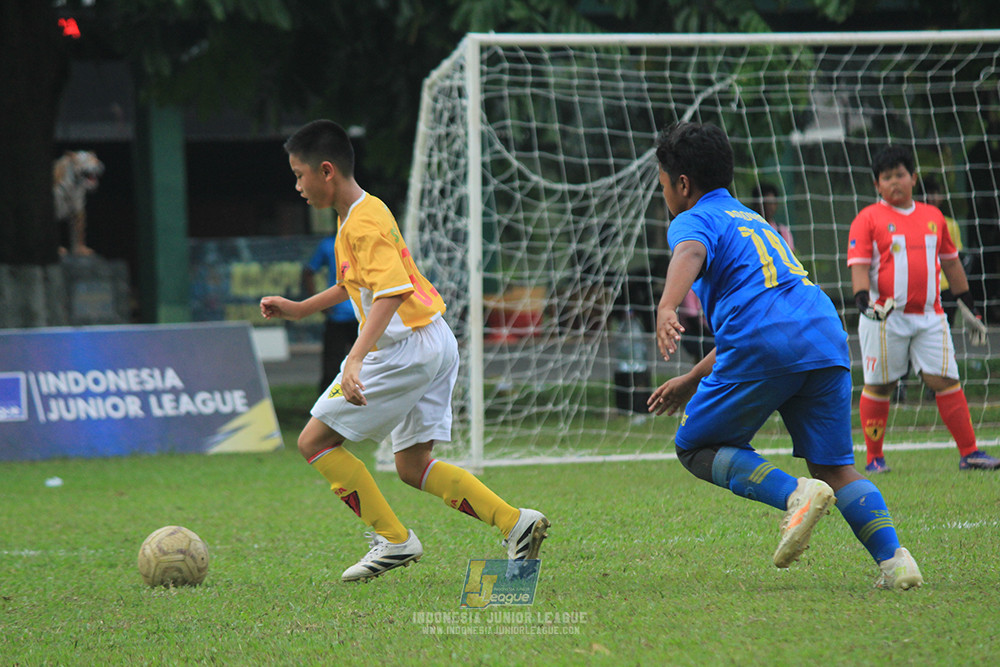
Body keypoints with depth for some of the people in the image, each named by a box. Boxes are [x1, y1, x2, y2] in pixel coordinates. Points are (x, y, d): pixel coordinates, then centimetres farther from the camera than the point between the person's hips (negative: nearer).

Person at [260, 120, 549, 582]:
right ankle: (515, 523, 5)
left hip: (406, 349, -10)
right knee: (412, 467, 14)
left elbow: (391, 291, -29)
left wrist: (356, 359, -38)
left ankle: (393, 540, -2)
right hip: (435, 346, 10)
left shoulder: (364, 224, -16)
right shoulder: (357, 215, 15)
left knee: (315, 441, -4)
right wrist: (300, 309, 31)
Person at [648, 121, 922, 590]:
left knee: (695, 447, 8)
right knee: (834, 466, 10)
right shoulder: (754, 222, 35)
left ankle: (795, 494, -15)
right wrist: (691, 382, 44)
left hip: (764, 348, -7)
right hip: (827, 340, 7)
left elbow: (689, 255, -17)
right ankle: (894, 559, -11)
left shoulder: (692, 221, 10)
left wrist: (666, 309, -36)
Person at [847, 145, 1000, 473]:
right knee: (879, 386, 1)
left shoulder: (933, 216, 15)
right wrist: (864, 300, -22)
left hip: (930, 317, 3)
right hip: (885, 317, -3)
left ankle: (969, 453, 0)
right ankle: (873, 459, 12)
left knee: (945, 381, -4)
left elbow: (950, 262, 24)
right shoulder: (868, 218, 2)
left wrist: (968, 304, 25)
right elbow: (858, 264, -6)